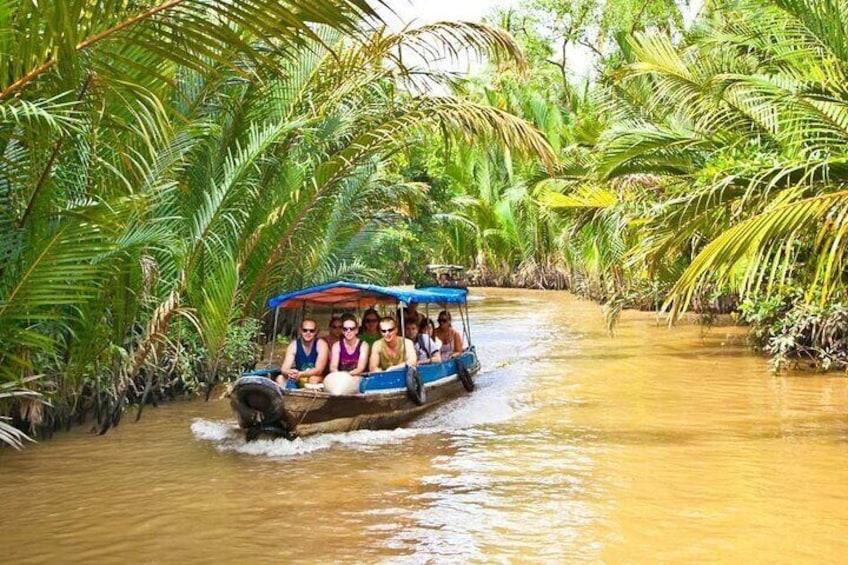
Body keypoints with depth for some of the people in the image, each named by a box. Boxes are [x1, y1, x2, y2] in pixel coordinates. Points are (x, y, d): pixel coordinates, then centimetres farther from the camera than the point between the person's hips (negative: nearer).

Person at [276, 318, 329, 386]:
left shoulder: (321, 345, -14)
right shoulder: (293, 345, -5)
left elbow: (319, 370, -23)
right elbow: (284, 369, -14)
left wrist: (300, 374, -40)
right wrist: (289, 372, -39)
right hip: (299, 380, 3)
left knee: (313, 379, -35)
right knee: (280, 378, -21)